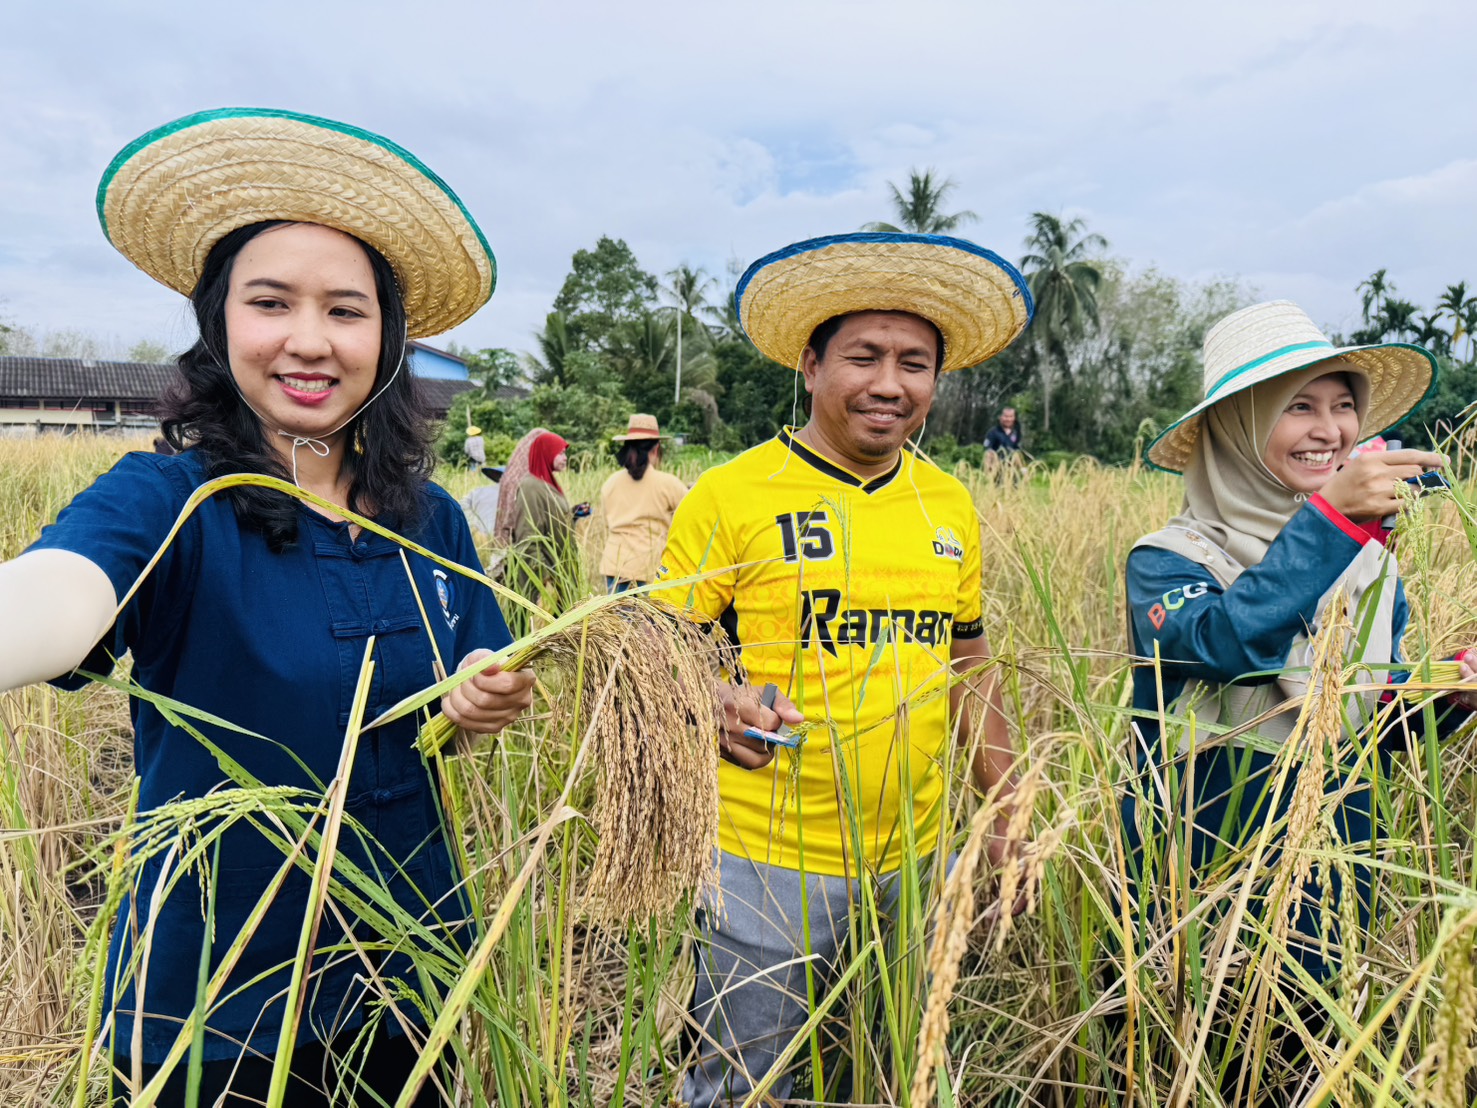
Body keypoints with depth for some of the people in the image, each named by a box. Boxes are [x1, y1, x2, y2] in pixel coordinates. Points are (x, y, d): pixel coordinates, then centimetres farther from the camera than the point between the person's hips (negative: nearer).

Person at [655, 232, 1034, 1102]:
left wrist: (1007, 808, 13)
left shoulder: (951, 507, 6)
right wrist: (719, 703, -26)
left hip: (915, 861, 5)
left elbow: (969, 661, 14)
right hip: (767, 866, -4)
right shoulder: (733, 494, -10)